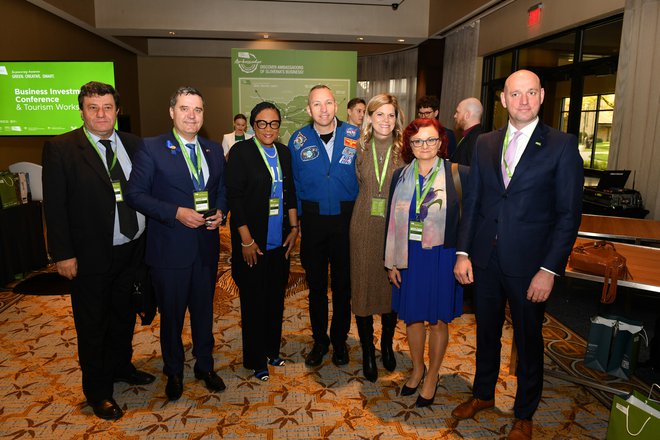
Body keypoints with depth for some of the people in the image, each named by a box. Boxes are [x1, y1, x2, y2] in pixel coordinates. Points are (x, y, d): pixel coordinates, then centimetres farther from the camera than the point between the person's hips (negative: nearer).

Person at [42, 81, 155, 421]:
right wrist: (63, 254, -13)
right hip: (90, 256, -4)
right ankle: (97, 391, 31)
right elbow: (54, 206, -10)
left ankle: (121, 367, 45)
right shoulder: (60, 148, -9)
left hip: (131, 251, 4)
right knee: (92, 326, 12)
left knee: (125, 316, 22)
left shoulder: (134, 145, 3)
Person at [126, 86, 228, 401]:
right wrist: (177, 213, -20)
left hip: (206, 246, 4)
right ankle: (174, 372, 36)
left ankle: (204, 366, 38)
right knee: (172, 314, 13)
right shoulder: (152, 148, -8)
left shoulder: (214, 150, 7)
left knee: (204, 310, 17)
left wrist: (220, 212, -6)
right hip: (170, 248, -3)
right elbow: (135, 194, -11)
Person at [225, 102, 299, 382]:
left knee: (276, 298, 14)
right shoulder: (240, 151, -9)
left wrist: (294, 228, 5)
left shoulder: (284, 152, 7)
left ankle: (272, 350, 33)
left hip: (279, 241, 5)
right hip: (252, 242, -5)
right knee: (254, 301, 8)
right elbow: (234, 197, -12)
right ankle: (256, 361, 24)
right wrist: (246, 240, -14)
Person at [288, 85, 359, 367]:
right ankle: (319, 341, 30)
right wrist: (295, 220, 1)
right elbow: (294, 183, 6)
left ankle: (339, 339, 31)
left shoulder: (355, 136, -3)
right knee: (316, 284, 12)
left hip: (347, 218, 0)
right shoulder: (299, 140, 0)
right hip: (312, 219, 1)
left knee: (343, 283, 11)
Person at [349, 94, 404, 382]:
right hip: (364, 227, 1)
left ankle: (387, 345, 35)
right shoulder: (360, 148, 2)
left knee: (392, 287, 12)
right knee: (362, 288, 5)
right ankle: (367, 353, 24)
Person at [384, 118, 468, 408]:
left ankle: (432, 376, 31)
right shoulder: (401, 176, 3)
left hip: (443, 256, -2)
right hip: (409, 256, 3)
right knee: (412, 316, 13)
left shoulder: (458, 175, -6)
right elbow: (392, 220, 5)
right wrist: (391, 262, 4)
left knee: (438, 319, 10)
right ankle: (417, 369, 36)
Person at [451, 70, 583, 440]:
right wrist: (463, 252, 0)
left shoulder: (562, 145, -6)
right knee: (487, 332, 19)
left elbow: (569, 214, -8)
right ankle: (483, 395, 42)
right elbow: (473, 202, 7)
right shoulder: (485, 144, 6)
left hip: (529, 263, -3)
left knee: (529, 340, 13)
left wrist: (549, 270, -13)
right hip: (485, 259, 4)